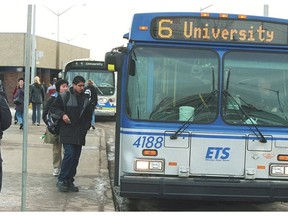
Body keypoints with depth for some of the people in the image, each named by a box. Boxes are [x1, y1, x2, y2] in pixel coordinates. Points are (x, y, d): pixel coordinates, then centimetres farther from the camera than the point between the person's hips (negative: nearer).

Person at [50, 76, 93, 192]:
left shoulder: (86, 99, 14)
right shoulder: (64, 96, 0)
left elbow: (89, 115, 22)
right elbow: (53, 108, 3)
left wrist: (86, 127, 9)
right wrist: (62, 114, -13)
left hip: (80, 134, 5)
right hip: (67, 133, -5)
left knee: (76, 158, 5)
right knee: (69, 154, -16)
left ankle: (69, 181, 14)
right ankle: (61, 180, -5)